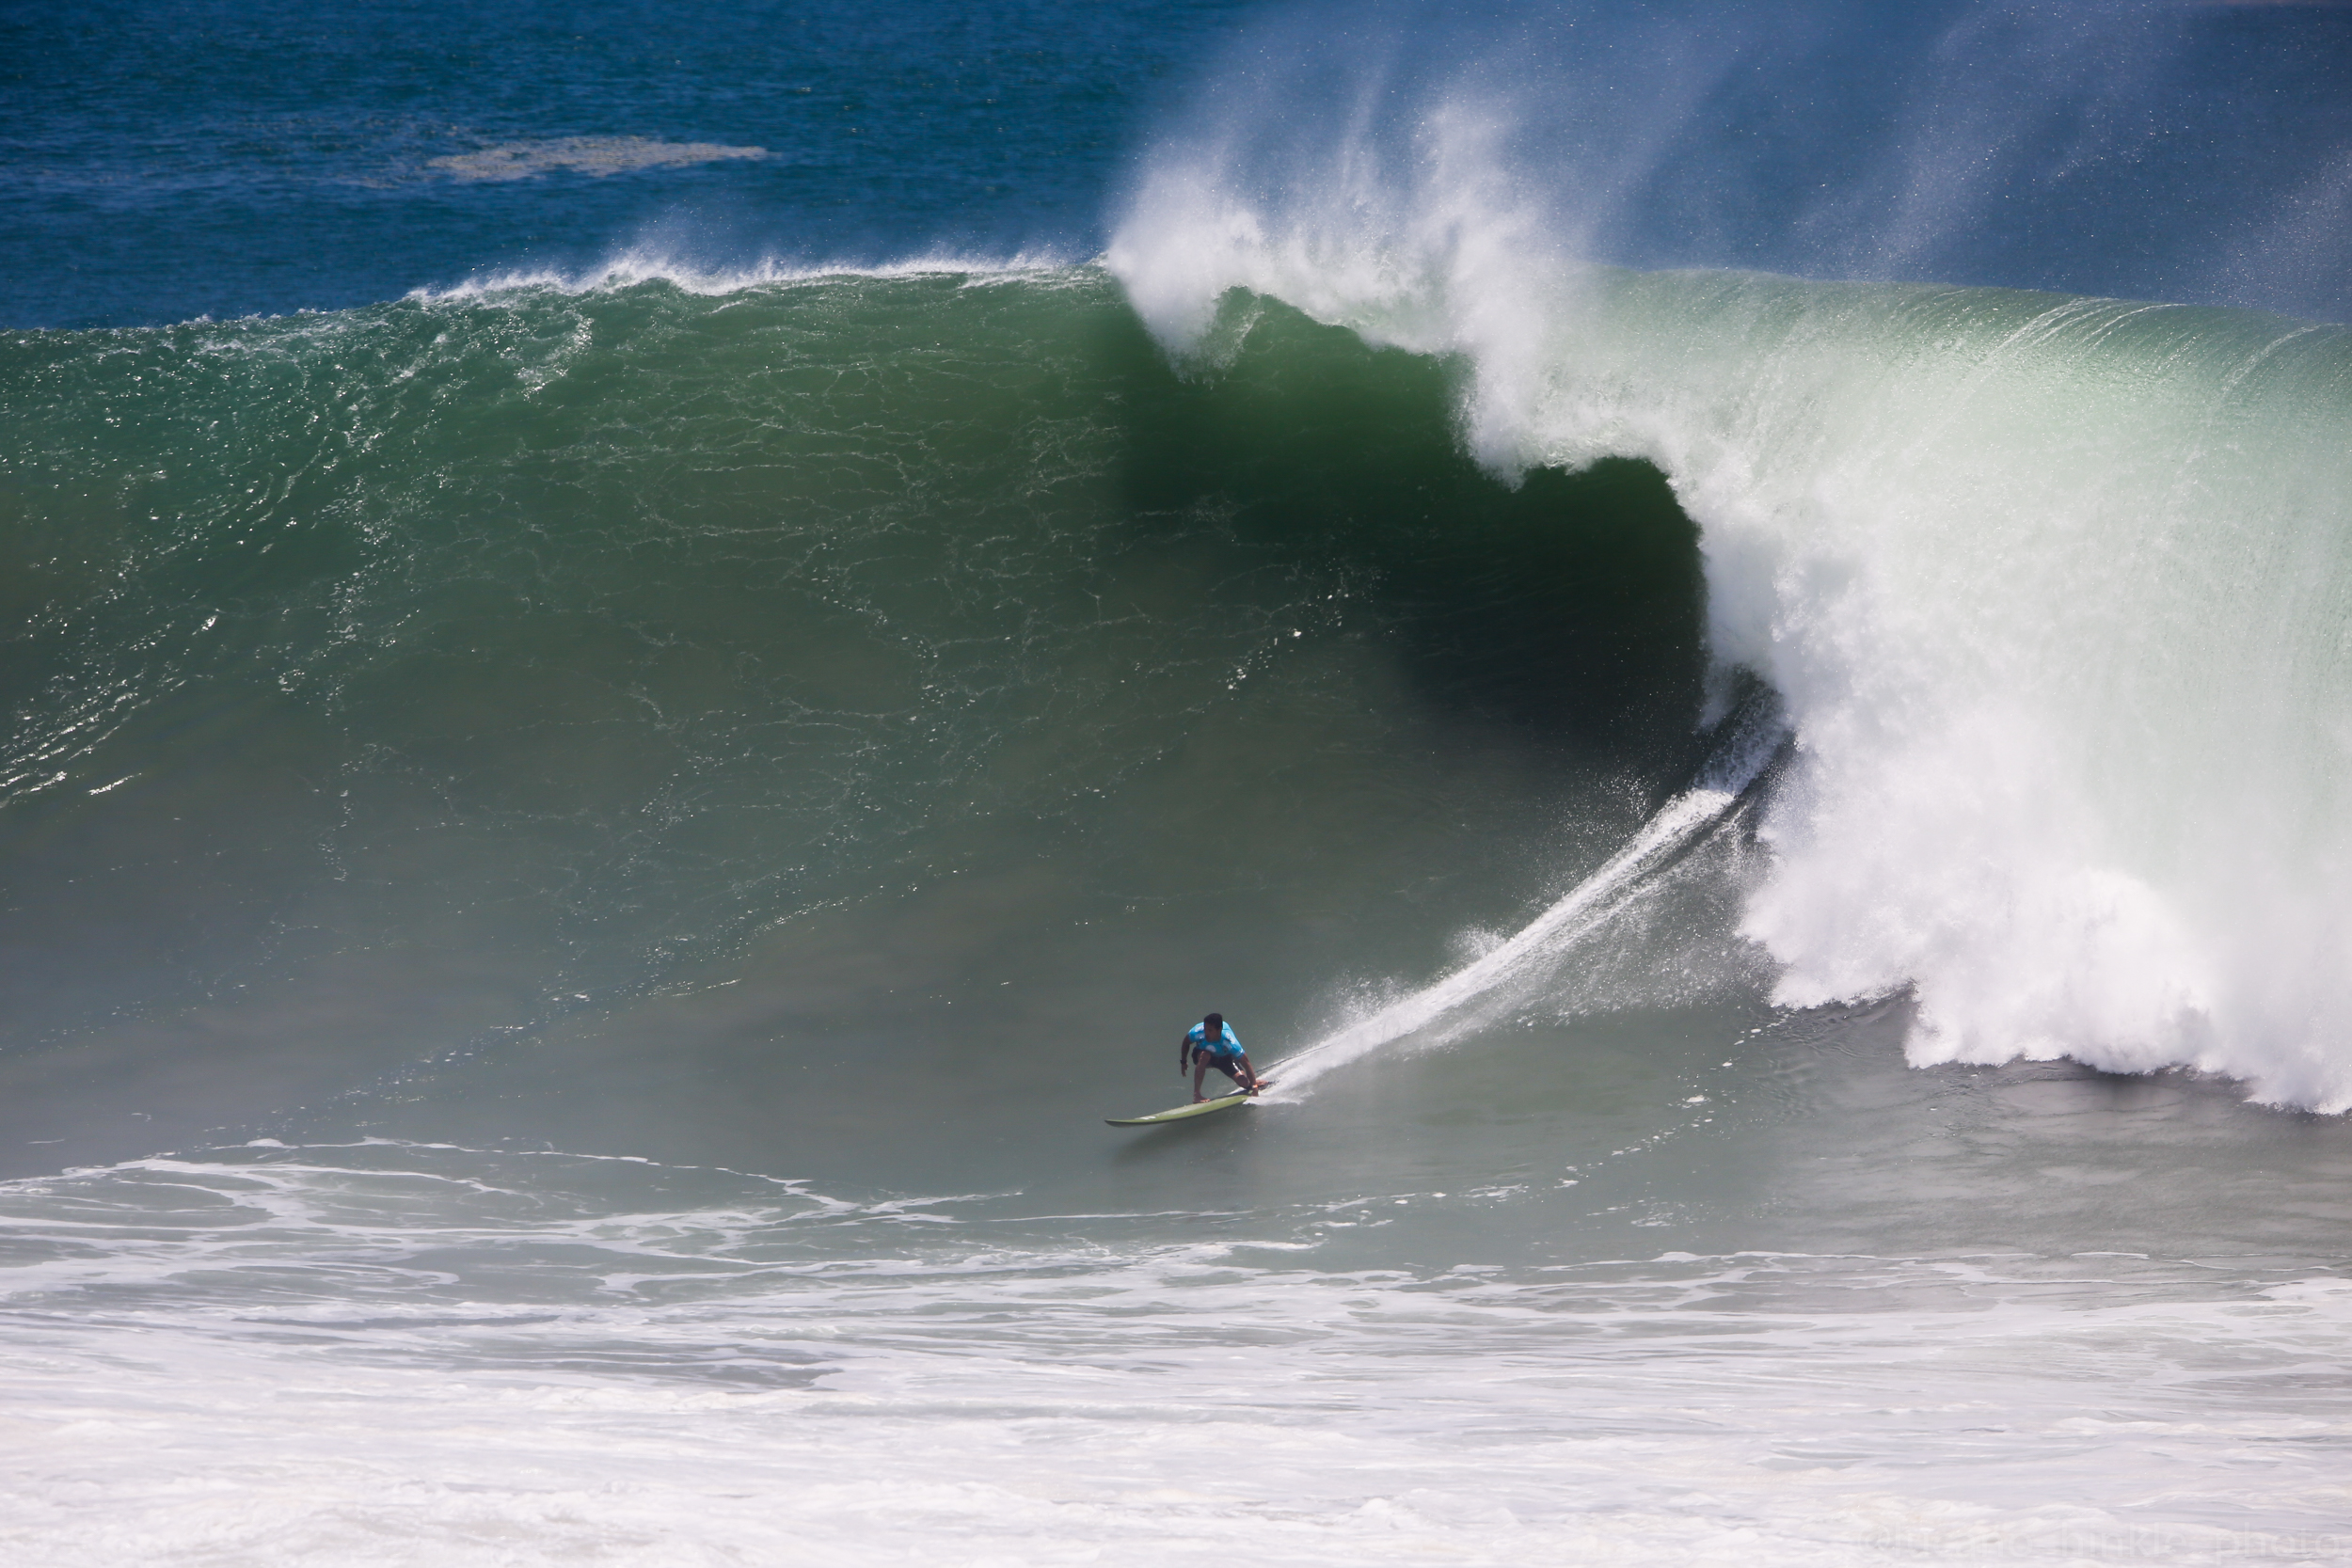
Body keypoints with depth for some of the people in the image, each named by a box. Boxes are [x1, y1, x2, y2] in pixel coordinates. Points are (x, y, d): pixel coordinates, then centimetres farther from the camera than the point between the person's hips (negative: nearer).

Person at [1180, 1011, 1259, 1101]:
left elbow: (1246, 1063, -34)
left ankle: (1255, 1082, 26)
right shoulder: (1198, 1032, -35)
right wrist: (1183, 1061, -3)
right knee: (1204, 1055, -37)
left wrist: (1254, 1084, -34)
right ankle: (1196, 1094, -31)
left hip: (1225, 1058, 0)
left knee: (1243, 1082, -15)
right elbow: (1186, 1043, -12)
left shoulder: (1229, 1043, -39)